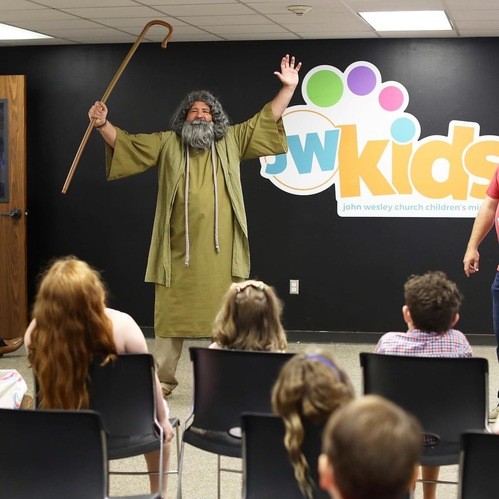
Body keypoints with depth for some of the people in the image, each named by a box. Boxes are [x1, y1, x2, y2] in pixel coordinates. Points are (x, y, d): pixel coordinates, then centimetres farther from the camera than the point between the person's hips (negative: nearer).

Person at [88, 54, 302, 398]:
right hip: (178, 251, 0)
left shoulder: (231, 142, 12)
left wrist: (288, 87, 5)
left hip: (220, 251, 0)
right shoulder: (167, 144, 11)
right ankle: (163, 379, 11)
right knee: (171, 315, 3)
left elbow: (266, 121, 12)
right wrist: (103, 124, -8)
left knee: (223, 314, 2)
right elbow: (126, 143, 8)